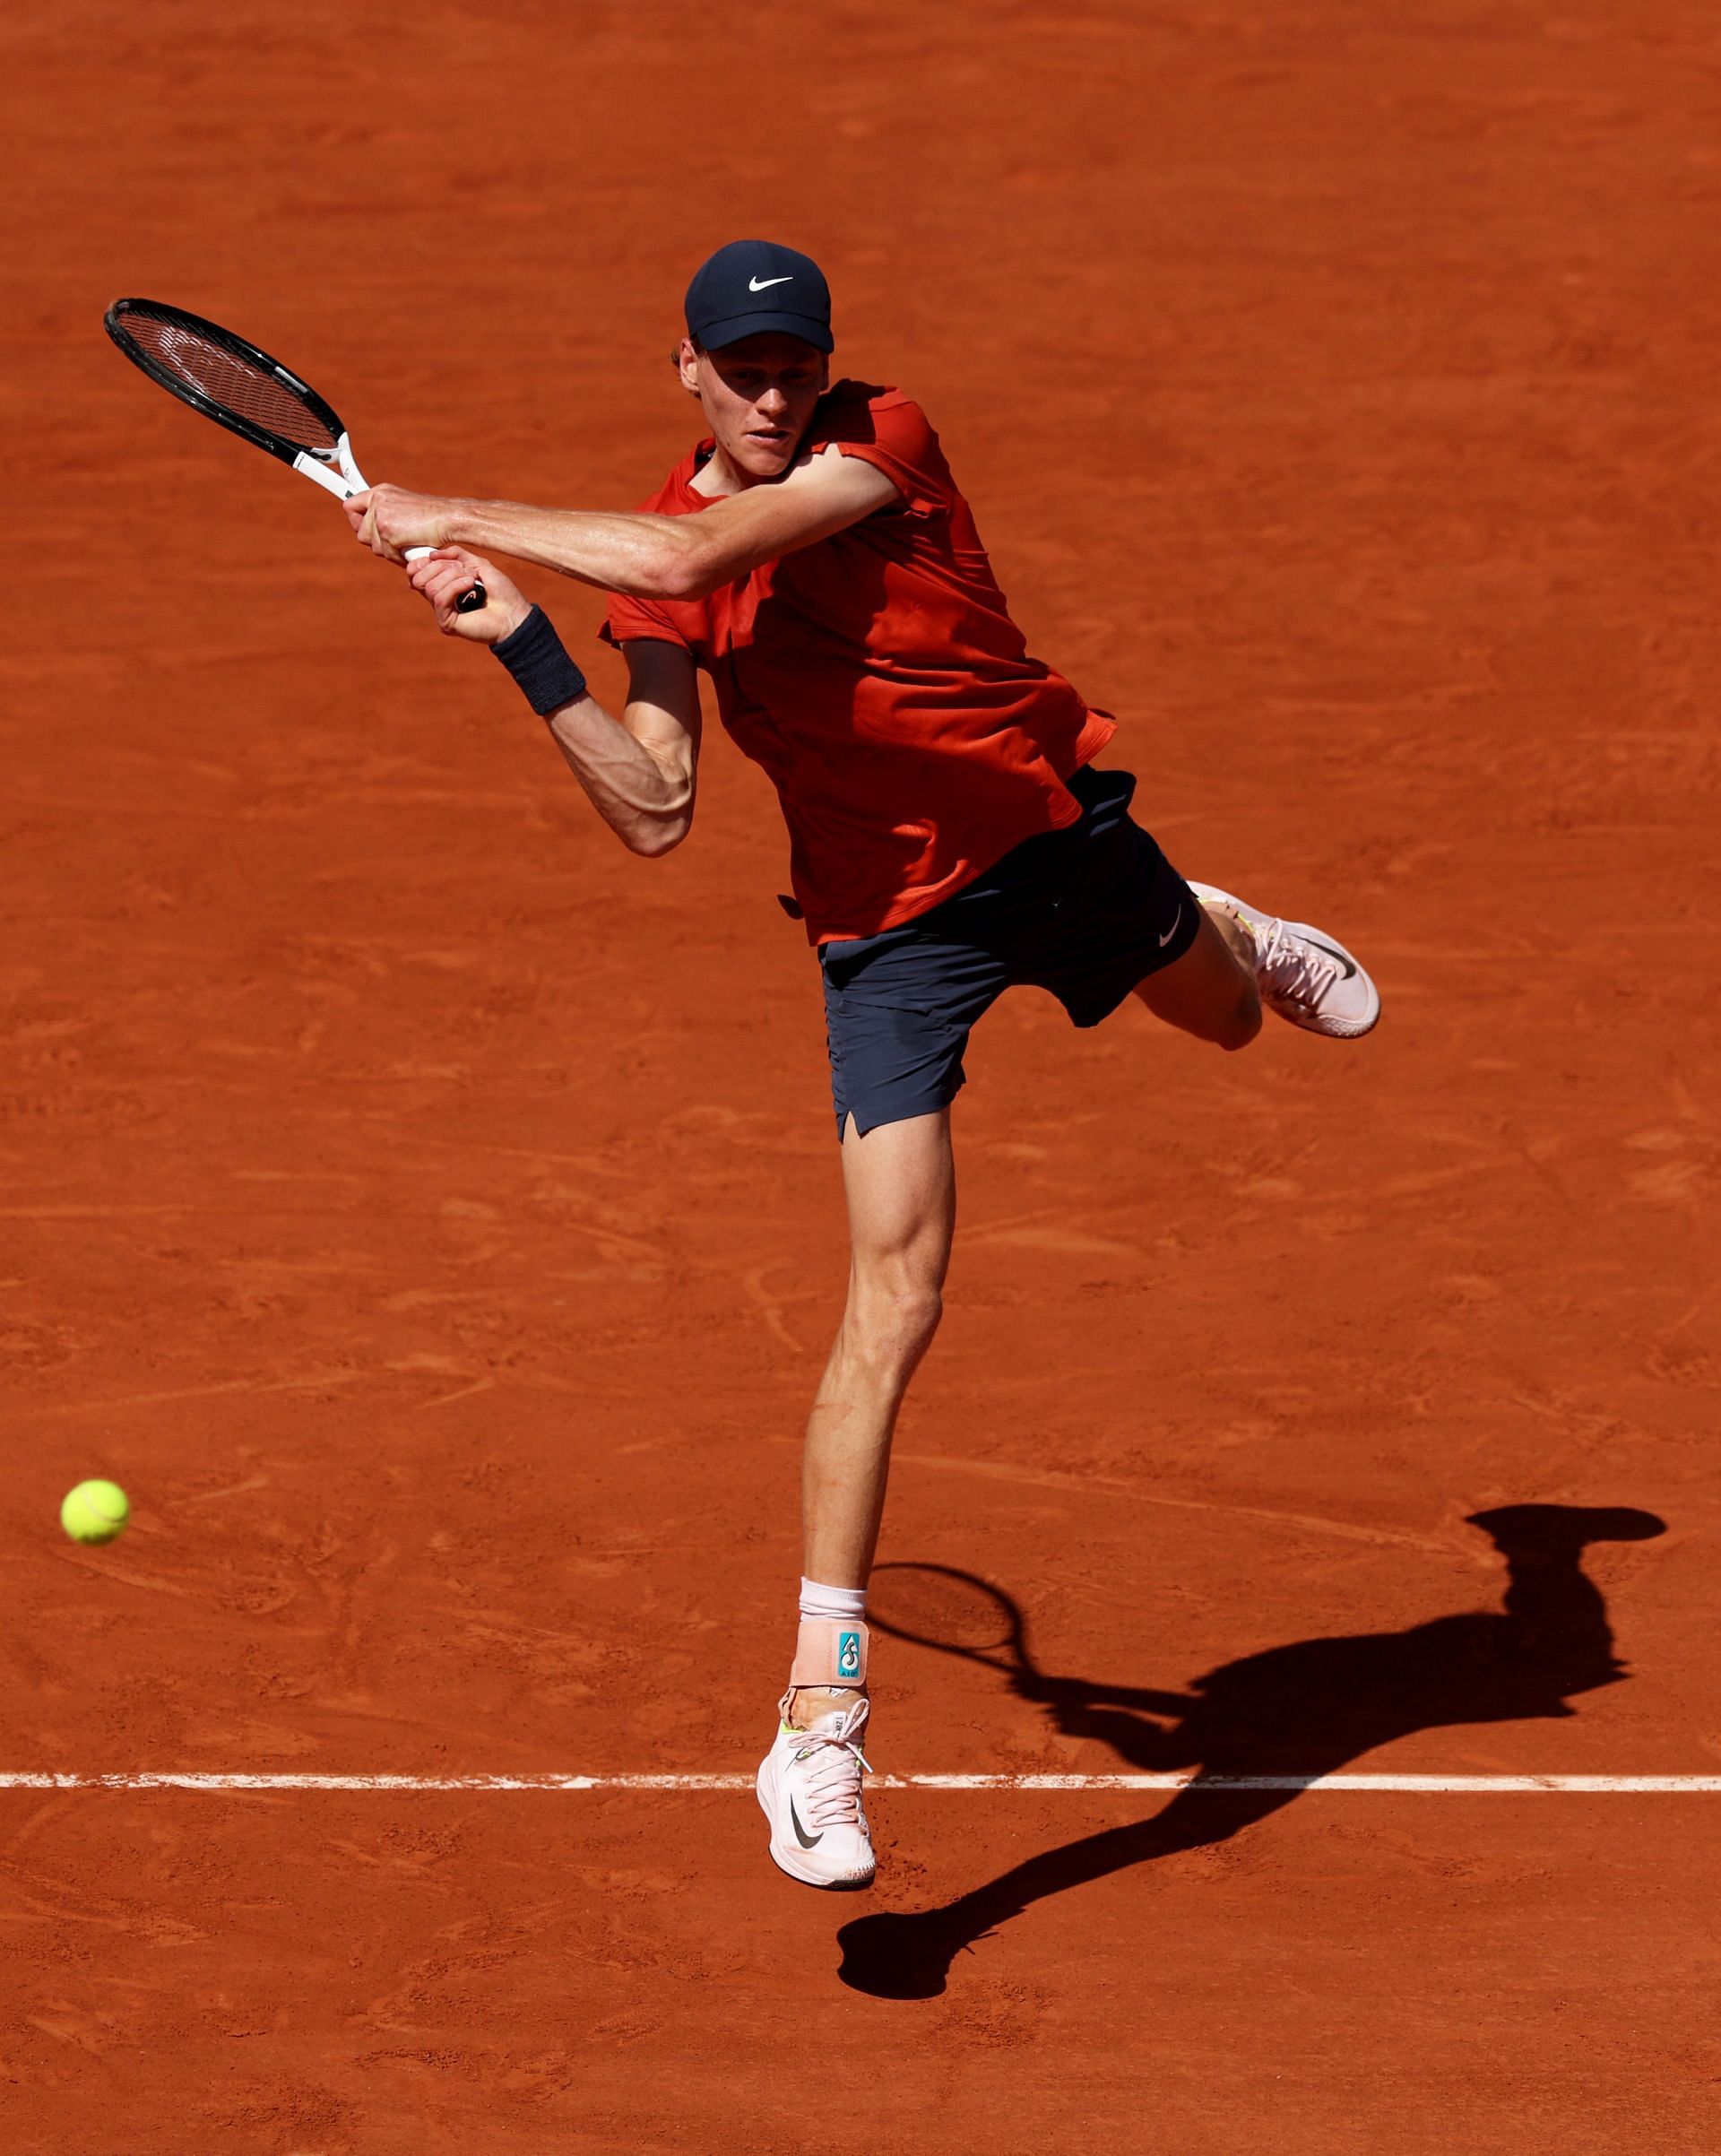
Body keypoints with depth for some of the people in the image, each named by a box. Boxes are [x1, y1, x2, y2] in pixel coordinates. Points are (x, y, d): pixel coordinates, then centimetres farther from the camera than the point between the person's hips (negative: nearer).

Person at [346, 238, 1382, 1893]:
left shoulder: (882, 440, -19)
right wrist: (521, 645, -24)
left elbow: (690, 555, -35)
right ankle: (816, 1718, -13)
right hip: (890, 924, -1)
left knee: (1226, 1015, 33)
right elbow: (656, 811, -15)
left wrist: (450, 514, -32)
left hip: (1059, 828, 1)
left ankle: (1245, 940, 76)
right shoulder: (657, 560, -10)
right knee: (893, 1298, -15)